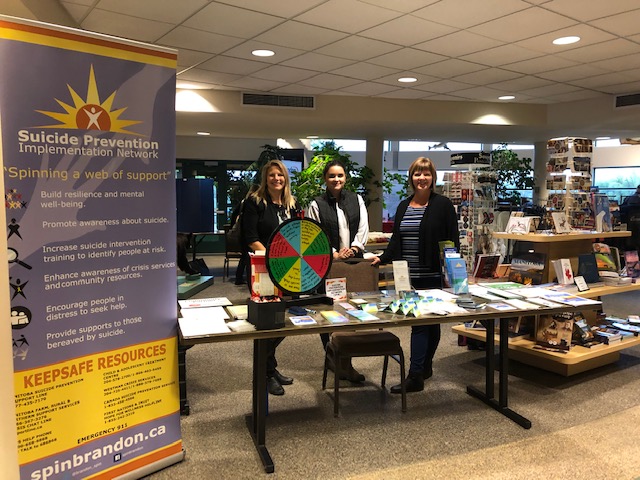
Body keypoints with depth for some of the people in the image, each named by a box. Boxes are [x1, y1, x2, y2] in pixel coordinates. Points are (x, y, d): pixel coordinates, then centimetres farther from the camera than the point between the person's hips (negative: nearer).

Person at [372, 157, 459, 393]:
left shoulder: (443, 205, -3)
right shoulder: (403, 206, 13)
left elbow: (453, 241, -5)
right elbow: (396, 240, 15)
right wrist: (382, 258, 3)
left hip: (432, 276, -5)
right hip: (409, 276, 5)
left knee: (421, 323, -7)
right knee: (428, 321, 14)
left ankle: (415, 376, -4)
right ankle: (425, 366, 26)